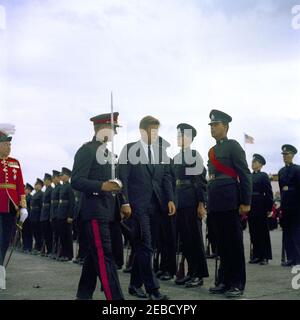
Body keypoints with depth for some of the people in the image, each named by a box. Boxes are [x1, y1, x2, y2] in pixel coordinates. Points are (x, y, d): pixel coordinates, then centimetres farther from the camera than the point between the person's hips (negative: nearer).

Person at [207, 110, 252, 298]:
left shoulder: (233, 145, -4)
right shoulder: (212, 150, 18)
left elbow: (245, 175, -10)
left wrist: (246, 202, -15)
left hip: (230, 201, -8)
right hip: (216, 203, 8)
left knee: (234, 243, -2)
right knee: (222, 243, 11)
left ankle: (237, 284, 5)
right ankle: (224, 281, 19)